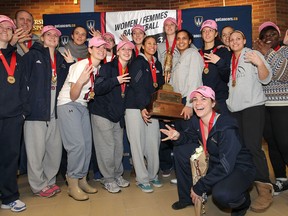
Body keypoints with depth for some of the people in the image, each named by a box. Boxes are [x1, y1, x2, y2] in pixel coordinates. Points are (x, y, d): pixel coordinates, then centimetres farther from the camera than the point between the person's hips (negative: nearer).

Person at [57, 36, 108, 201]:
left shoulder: (99, 67, 4)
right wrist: (81, 80, -36)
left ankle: (82, 180, 22)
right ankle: (73, 185, 3)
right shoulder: (81, 65, -18)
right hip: (68, 105, -8)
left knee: (87, 144, 7)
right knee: (77, 144, -13)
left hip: (83, 106, 8)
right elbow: (73, 96, -21)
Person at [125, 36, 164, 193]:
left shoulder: (157, 64, 18)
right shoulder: (137, 62, -2)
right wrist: (142, 108, -18)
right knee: (138, 143, -3)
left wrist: (158, 84, 6)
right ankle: (142, 179, 10)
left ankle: (153, 175, 20)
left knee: (154, 143, 2)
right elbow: (136, 86, -12)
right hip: (135, 107, -5)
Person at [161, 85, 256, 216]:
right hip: (215, 164, 7)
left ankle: (242, 201, 4)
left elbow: (225, 167, -30)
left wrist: (199, 187, -24)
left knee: (221, 195, -35)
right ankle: (190, 196, 12)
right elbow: (190, 137, 12)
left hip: (239, 168, -6)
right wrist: (178, 136, -14)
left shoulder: (226, 126, -29)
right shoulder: (195, 121, -9)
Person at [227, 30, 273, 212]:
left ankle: (265, 190, -6)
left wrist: (260, 64, -25)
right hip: (233, 109, 5)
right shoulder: (229, 60, 17)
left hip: (253, 106, -5)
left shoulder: (253, 55, 3)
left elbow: (265, 79, -7)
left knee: (252, 147, -15)